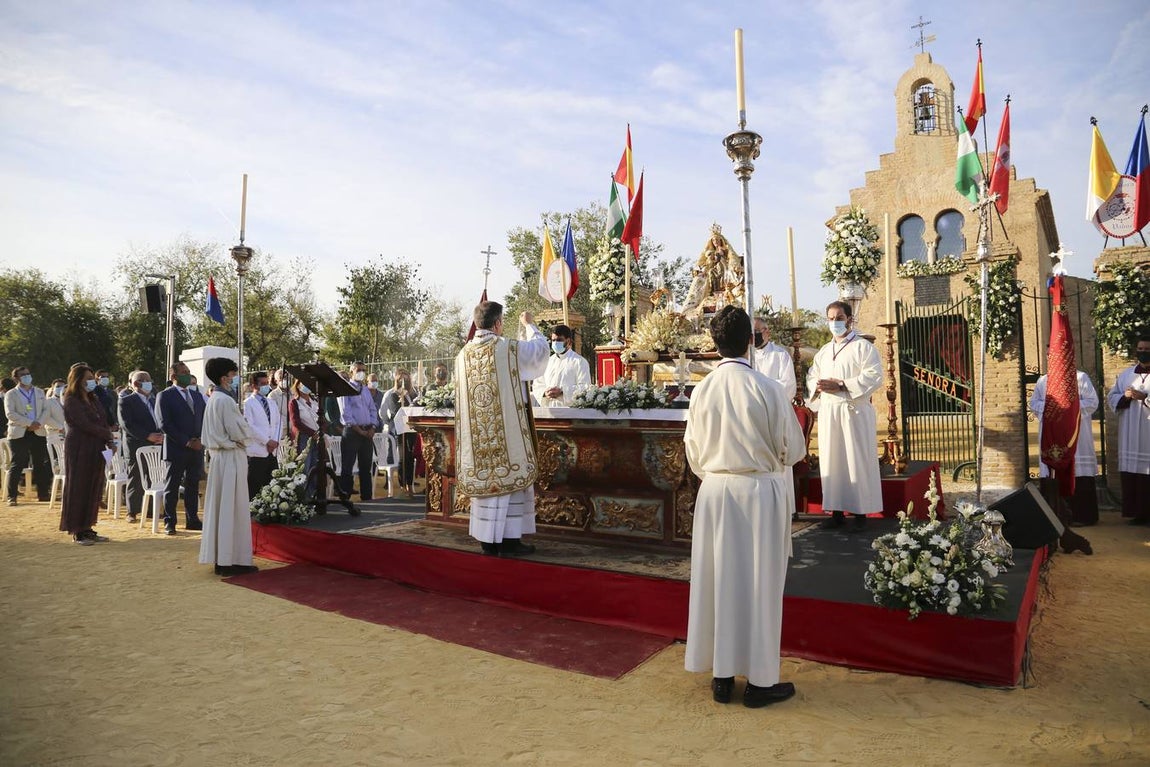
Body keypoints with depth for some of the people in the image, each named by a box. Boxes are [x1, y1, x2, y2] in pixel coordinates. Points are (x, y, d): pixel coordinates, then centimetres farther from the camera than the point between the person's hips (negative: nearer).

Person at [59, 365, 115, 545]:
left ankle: (87, 528, 15)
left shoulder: (93, 399, 15)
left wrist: (109, 442, -5)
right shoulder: (71, 401, -8)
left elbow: (104, 421, 10)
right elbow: (85, 424, -17)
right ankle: (78, 532, 7)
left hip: (96, 449, 7)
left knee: (94, 488, 8)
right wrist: (108, 435, -9)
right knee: (78, 488, 0)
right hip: (79, 449, -7)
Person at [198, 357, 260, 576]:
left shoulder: (213, 400, 12)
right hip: (232, 458, -10)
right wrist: (262, 440, -3)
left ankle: (219, 557, 20)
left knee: (219, 507, 12)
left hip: (220, 455, 10)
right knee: (232, 508, -4)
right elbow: (239, 433, -18)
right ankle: (230, 560, 1)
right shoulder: (226, 401, -16)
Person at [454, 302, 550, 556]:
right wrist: (528, 324, 24)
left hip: (476, 430, 5)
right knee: (510, 477, 2)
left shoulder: (463, 354, 6)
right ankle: (509, 540, 5)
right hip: (507, 428, -5)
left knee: (484, 477, 10)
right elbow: (542, 347, 7)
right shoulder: (510, 349, -10)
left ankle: (488, 540, 14)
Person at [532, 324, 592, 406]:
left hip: (571, 410, -4)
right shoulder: (548, 362, 18)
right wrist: (545, 393, -6)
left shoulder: (579, 361, 1)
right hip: (549, 409, 5)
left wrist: (562, 392, -19)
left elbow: (584, 388, -7)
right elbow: (538, 385, 17)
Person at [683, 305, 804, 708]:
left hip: (714, 493, 3)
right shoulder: (768, 389, -14)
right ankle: (759, 680, 19)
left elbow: (693, 453, 6)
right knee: (759, 584, 8)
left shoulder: (701, 391, -4)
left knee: (719, 581, 11)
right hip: (760, 492, -3)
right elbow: (794, 449, -5)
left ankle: (722, 675, 23)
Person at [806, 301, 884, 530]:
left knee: (858, 461, -3)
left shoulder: (864, 347, -2)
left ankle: (860, 511, 5)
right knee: (831, 460, 6)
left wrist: (841, 385, -18)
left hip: (854, 411, -6)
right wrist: (818, 385, -7)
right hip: (828, 412, 6)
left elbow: (874, 377, -12)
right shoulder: (824, 352, 18)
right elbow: (811, 376, 17)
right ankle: (836, 510, 13)